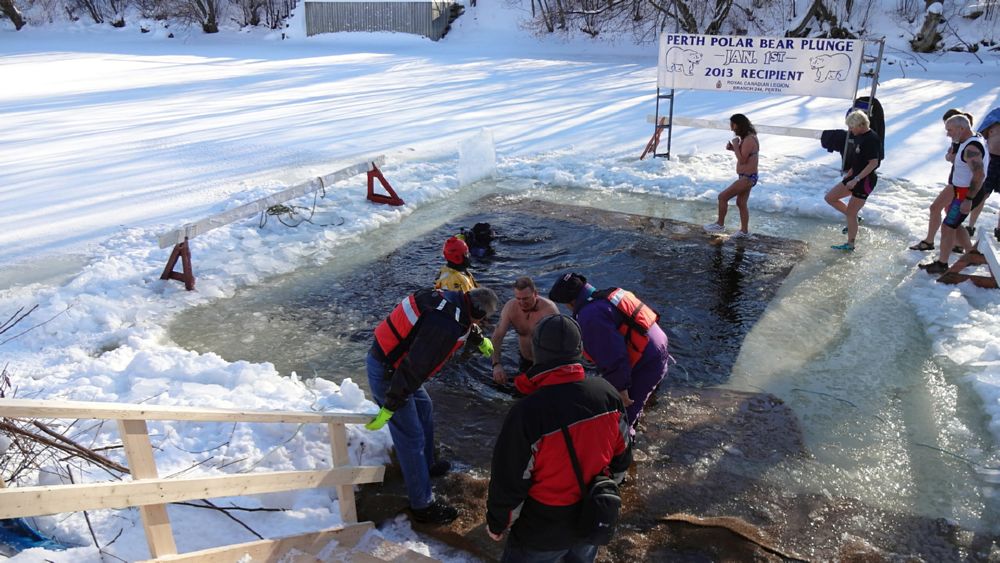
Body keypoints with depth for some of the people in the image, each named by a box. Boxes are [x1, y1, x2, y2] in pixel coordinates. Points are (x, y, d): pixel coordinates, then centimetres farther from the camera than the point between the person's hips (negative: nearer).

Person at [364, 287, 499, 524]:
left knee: (424, 408, 26)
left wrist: (480, 341, 41)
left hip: (387, 355, 10)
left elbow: (463, 325, 24)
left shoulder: (450, 298, -1)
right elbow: (414, 368, -29)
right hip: (386, 372, -10)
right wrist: (389, 408, -22)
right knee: (411, 438, -2)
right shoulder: (445, 327, -30)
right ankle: (422, 505, 10)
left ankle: (425, 466, 45)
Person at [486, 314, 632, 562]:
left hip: (543, 532, -4)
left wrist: (497, 524, -2)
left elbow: (508, 482, -21)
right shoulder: (607, 393, -15)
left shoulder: (527, 412, -32)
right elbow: (622, 454, 0)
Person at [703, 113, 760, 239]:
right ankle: (744, 230, 27)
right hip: (747, 177, 10)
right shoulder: (747, 137, 9)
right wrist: (733, 148, 3)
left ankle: (720, 224, 7)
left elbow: (742, 159, -24)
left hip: (747, 177, -10)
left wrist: (735, 145, -17)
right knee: (741, 203, 17)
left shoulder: (749, 139, -22)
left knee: (723, 197, -5)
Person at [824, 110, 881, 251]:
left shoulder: (871, 139, -22)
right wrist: (850, 172, 17)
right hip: (855, 176, 9)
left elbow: (873, 163, -25)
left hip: (865, 181, -9)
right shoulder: (858, 136, 6)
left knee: (850, 213, -2)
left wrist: (856, 179, -26)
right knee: (829, 198, 9)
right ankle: (854, 219, 22)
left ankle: (850, 245, 13)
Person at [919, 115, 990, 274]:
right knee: (954, 225, 20)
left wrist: (968, 199, -28)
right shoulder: (976, 140, 9)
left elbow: (979, 175, -30)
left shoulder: (971, 148, -24)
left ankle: (941, 264, 3)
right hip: (963, 191, 10)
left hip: (966, 193, -10)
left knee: (947, 226, -5)